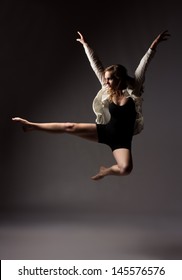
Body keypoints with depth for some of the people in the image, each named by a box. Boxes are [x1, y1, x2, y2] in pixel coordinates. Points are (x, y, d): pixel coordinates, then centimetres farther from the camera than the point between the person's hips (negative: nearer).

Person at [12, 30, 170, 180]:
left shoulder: (133, 91, -9)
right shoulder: (108, 91, 0)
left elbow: (143, 66, -17)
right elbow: (96, 66, 1)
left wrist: (154, 46, -24)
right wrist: (85, 44, 6)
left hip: (122, 140, -3)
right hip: (105, 131, 3)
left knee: (126, 169, -30)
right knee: (70, 127, -4)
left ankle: (105, 171, 3)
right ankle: (31, 125, 8)